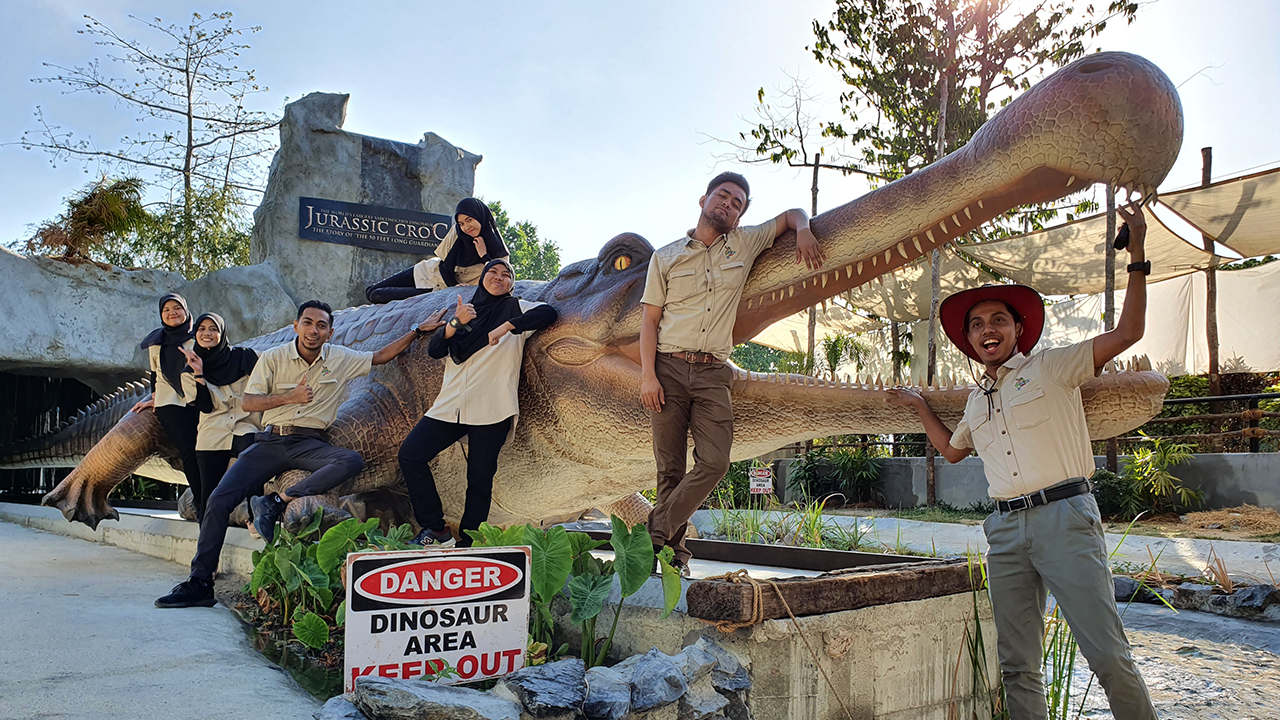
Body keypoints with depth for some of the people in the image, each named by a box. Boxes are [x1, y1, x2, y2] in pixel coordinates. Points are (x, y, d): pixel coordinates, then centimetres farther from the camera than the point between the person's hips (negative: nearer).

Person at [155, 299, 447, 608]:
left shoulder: (341, 359, 6)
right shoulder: (274, 358, 3)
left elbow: (380, 356, 15)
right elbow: (247, 403, 1)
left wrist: (419, 329, 11)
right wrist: (289, 397, -11)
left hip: (311, 444, 0)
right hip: (271, 441, 0)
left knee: (353, 461, -33)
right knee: (219, 501, -13)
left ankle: (276, 502, -29)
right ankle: (200, 583, -2)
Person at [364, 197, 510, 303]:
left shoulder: (495, 247, -20)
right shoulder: (457, 232, -12)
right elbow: (445, 264, -7)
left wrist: (484, 256, -32)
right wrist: (455, 286, -22)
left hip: (441, 290, -4)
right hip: (429, 272, 4)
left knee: (377, 296, -11)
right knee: (370, 291, 9)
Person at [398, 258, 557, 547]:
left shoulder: (515, 309, 8)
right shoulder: (464, 311, 19)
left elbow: (548, 312, -12)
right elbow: (435, 350, 9)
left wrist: (506, 327, -17)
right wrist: (456, 323, -7)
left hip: (490, 409, -4)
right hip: (450, 404, 5)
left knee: (480, 478, -3)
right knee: (410, 454, -4)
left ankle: (467, 544, 9)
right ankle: (435, 529, 4)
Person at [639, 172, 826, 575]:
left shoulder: (745, 244, 14)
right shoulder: (666, 257, 10)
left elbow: (791, 215, 27)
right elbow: (650, 320, 6)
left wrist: (803, 232, 2)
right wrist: (647, 376, -6)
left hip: (712, 374, 1)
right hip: (668, 367, -1)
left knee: (714, 461, -15)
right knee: (670, 468, -3)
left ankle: (656, 535, -4)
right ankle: (672, 549, 8)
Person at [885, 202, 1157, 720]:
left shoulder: (1052, 367, 6)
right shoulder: (977, 399, 22)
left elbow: (1128, 332, -2)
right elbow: (952, 450, 39)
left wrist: (1137, 256, -6)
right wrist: (919, 407, 35)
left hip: (1064, 516, -5)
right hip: (1006, 528, 5)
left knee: (1108, 656, -10)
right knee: (1017, 666, 4)